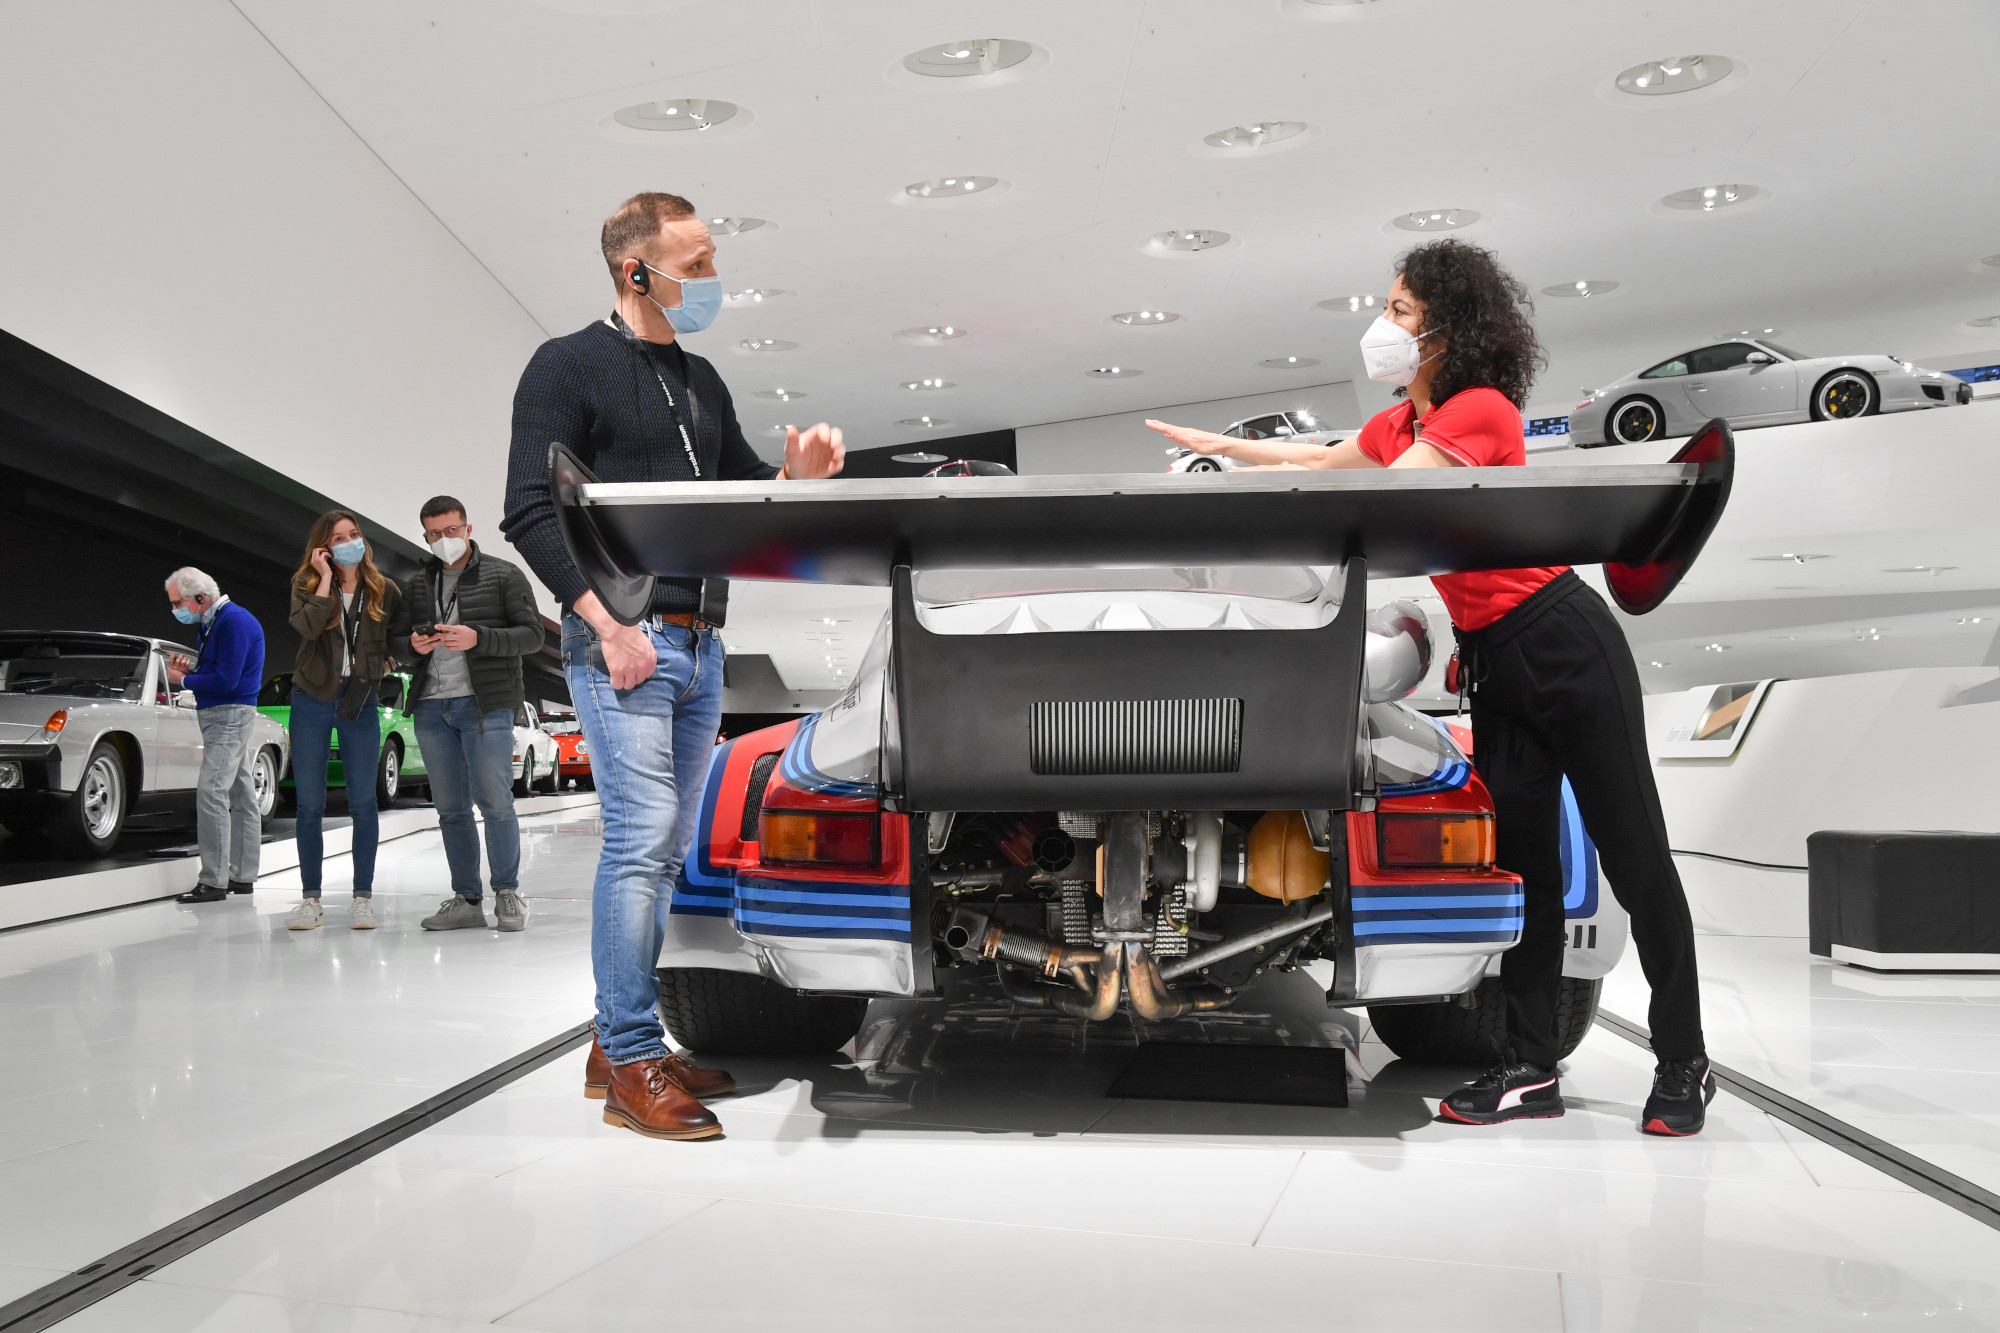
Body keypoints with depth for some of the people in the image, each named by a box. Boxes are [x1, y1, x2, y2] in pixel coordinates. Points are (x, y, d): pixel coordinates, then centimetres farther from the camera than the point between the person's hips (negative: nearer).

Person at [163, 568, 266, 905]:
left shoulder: (235, 622, -16)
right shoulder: (209, 624, 16)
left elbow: (226, 680, -21)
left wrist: (183, 679, -9)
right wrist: (189, 669, 1)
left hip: (231, 715, -11)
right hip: (220, 715, 11)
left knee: (211, 794, -16)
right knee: (241, 797, 12)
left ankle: (213, 881, -16)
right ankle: (242, 877, 17)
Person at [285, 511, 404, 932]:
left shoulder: (384, 591, 1)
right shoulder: (306, 585, -1)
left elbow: (403, 635, 16)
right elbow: (307, 626, -21)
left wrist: (384, 662, 0)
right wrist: (326, 578, -16)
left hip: (360, 701, 0)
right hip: (311, 700, 0)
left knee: (363, 802, 0)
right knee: (310, 804, 2)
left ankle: (363, 897, 7)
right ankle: (311, 897, 11)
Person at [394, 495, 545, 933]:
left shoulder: (504, 576, 3)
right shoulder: (416, 585, 17)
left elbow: (532, 635, -4)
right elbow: (397, 645, 19)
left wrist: (476, 638, -17)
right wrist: (414, 646, -6)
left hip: (484, 705, -5)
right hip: (431, 708, 5)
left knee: (494, 802, -7)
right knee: (450, 808, 6)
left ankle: (507, 894, 7)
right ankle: (466, 900, 12)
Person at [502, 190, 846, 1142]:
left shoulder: (702, 383, 19)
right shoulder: (570, 366, -3)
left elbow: (742, 491, 24)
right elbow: (528, 515, -10)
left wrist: (797, 475, 1)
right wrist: (609, 624, -18)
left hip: (699, 643, 8)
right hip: (621, 641, -8)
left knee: (666, 849, 10)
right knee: (641, 839, -12)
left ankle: (618, 1045, 19)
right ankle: (631, 1067, -5)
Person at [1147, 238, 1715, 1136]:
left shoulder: (1479, 409, -14)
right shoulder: (1403, 421, 12)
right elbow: (1325, 462, 29)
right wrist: (1222, 446, 26)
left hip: (1564, 644, -8)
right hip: (1492, 662, 8)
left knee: (1633, 855, 0)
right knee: (1520, 858, 7)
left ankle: (1684, 1067, 10)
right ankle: (1531, 1069, 12)